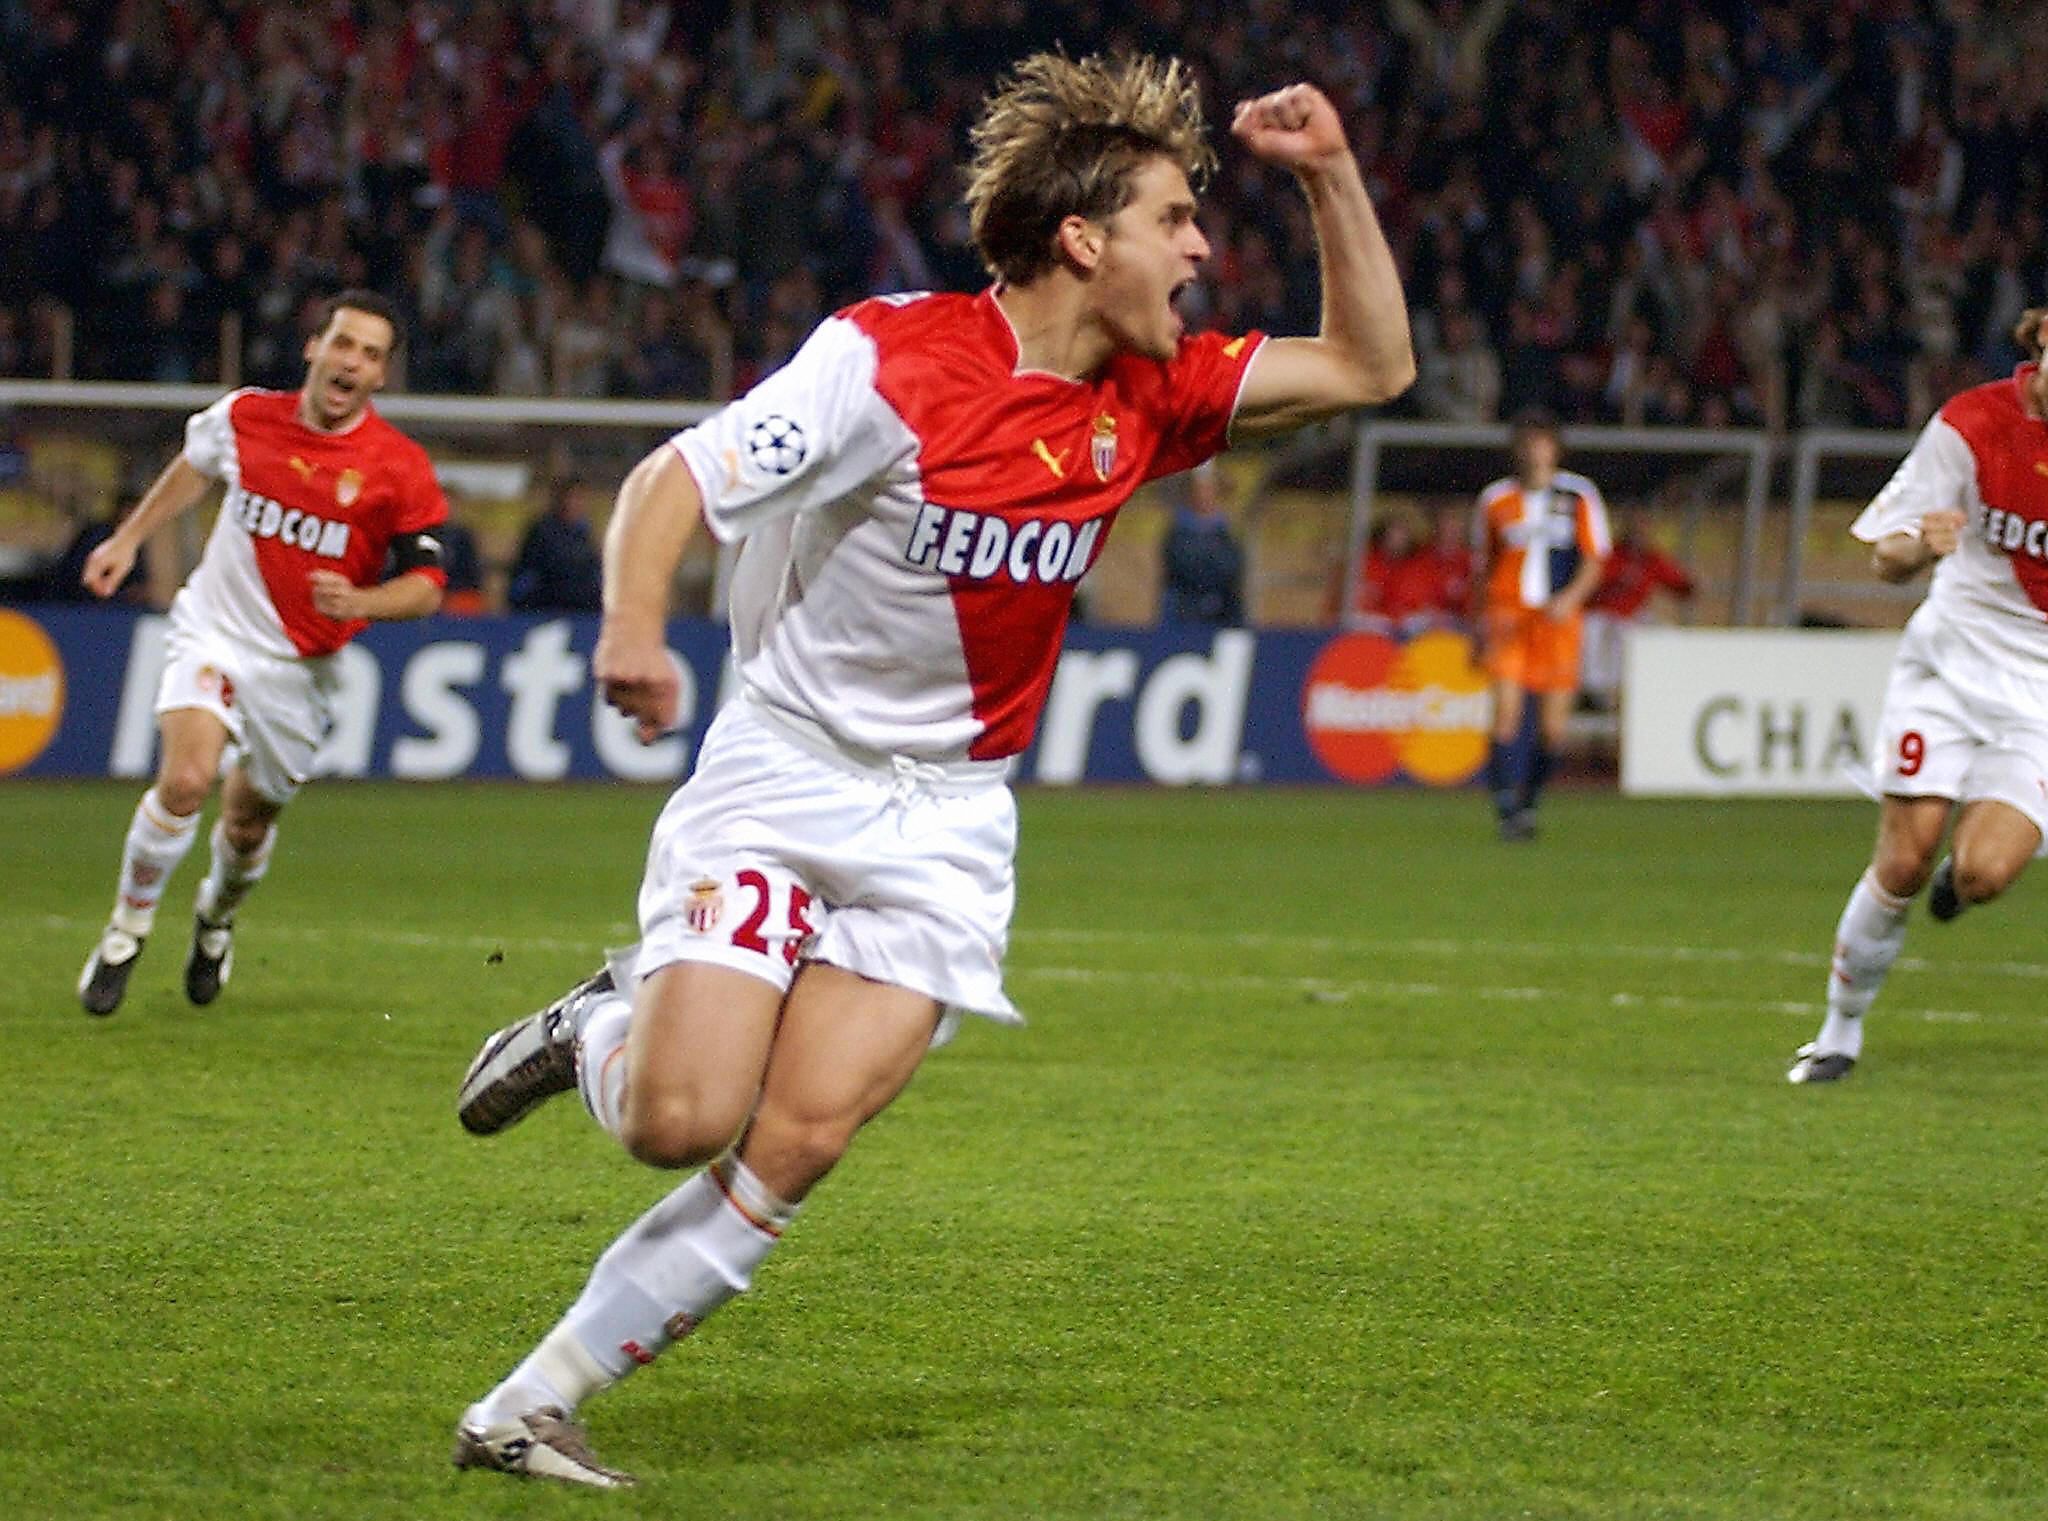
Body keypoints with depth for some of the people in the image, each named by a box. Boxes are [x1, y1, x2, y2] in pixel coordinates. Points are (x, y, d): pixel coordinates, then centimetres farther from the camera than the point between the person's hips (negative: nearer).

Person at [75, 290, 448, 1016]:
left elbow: (425, 582, -9)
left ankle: (216, 917, 47)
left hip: (299, 668, 0)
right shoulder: (244, 417, -6)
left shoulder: (400, 468, -13)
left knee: (249, 821, 12)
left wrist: (359, 601, -28)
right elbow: (194, 466, 17)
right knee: (184, 780, -22)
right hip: (213, 633, 0)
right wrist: (128, 539, 21)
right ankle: (126, 932, -2)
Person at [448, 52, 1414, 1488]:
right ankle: (596, 1034, 18)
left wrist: (1332, 174, -5)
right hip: (785, 768, -4)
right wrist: (632, 628, -40)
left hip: (945, 820, 4)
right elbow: (676, 476, -20)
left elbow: (1370, 364, 9)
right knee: (684, 1120, -19)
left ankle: (533, 1403, -3)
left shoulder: (1147, 397, 2)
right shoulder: (891, 359, -17)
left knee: (799, 1140, -13)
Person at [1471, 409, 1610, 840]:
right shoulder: (1495, 499, 7)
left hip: (1559, 617, 0)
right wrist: (1484, 619, 16)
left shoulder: (1579, 495, 3)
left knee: (1552, 728, 1)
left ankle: (1528, 803, 21)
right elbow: (1482, 563, 18)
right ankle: (1507, 809, -17)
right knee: (1506, 712, -17)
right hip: (1507, 615, 0)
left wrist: (1571, 597, -18)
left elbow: (1594, 559, 0)